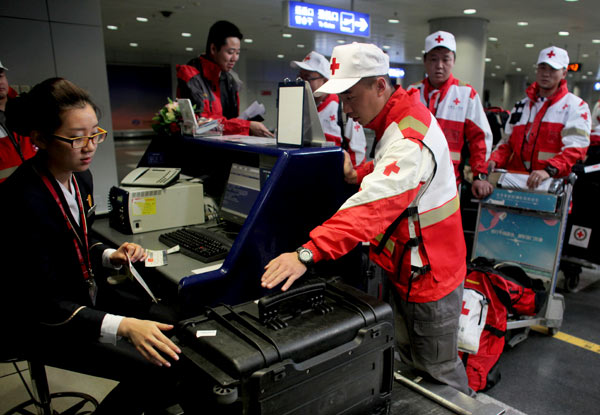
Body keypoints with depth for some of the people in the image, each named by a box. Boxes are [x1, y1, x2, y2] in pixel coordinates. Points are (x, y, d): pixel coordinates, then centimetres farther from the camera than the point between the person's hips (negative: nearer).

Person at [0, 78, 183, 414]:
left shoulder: (81, 177, -1)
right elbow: (41, 303, -26)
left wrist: (111, 256, -7)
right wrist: (122, 326, -38)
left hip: (87, 294, 8)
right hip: (41, 324, -8)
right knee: (155, 370, -18)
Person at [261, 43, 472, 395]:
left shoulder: (409, 140, -29)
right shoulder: (396, 120, 4)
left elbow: (373, 207, -42)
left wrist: (308, 254, -49)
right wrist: (359, 174, 0)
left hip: (429, 274, -10)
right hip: (407, 268, 10)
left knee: (438, 370, 11)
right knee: (408, 356, 24)